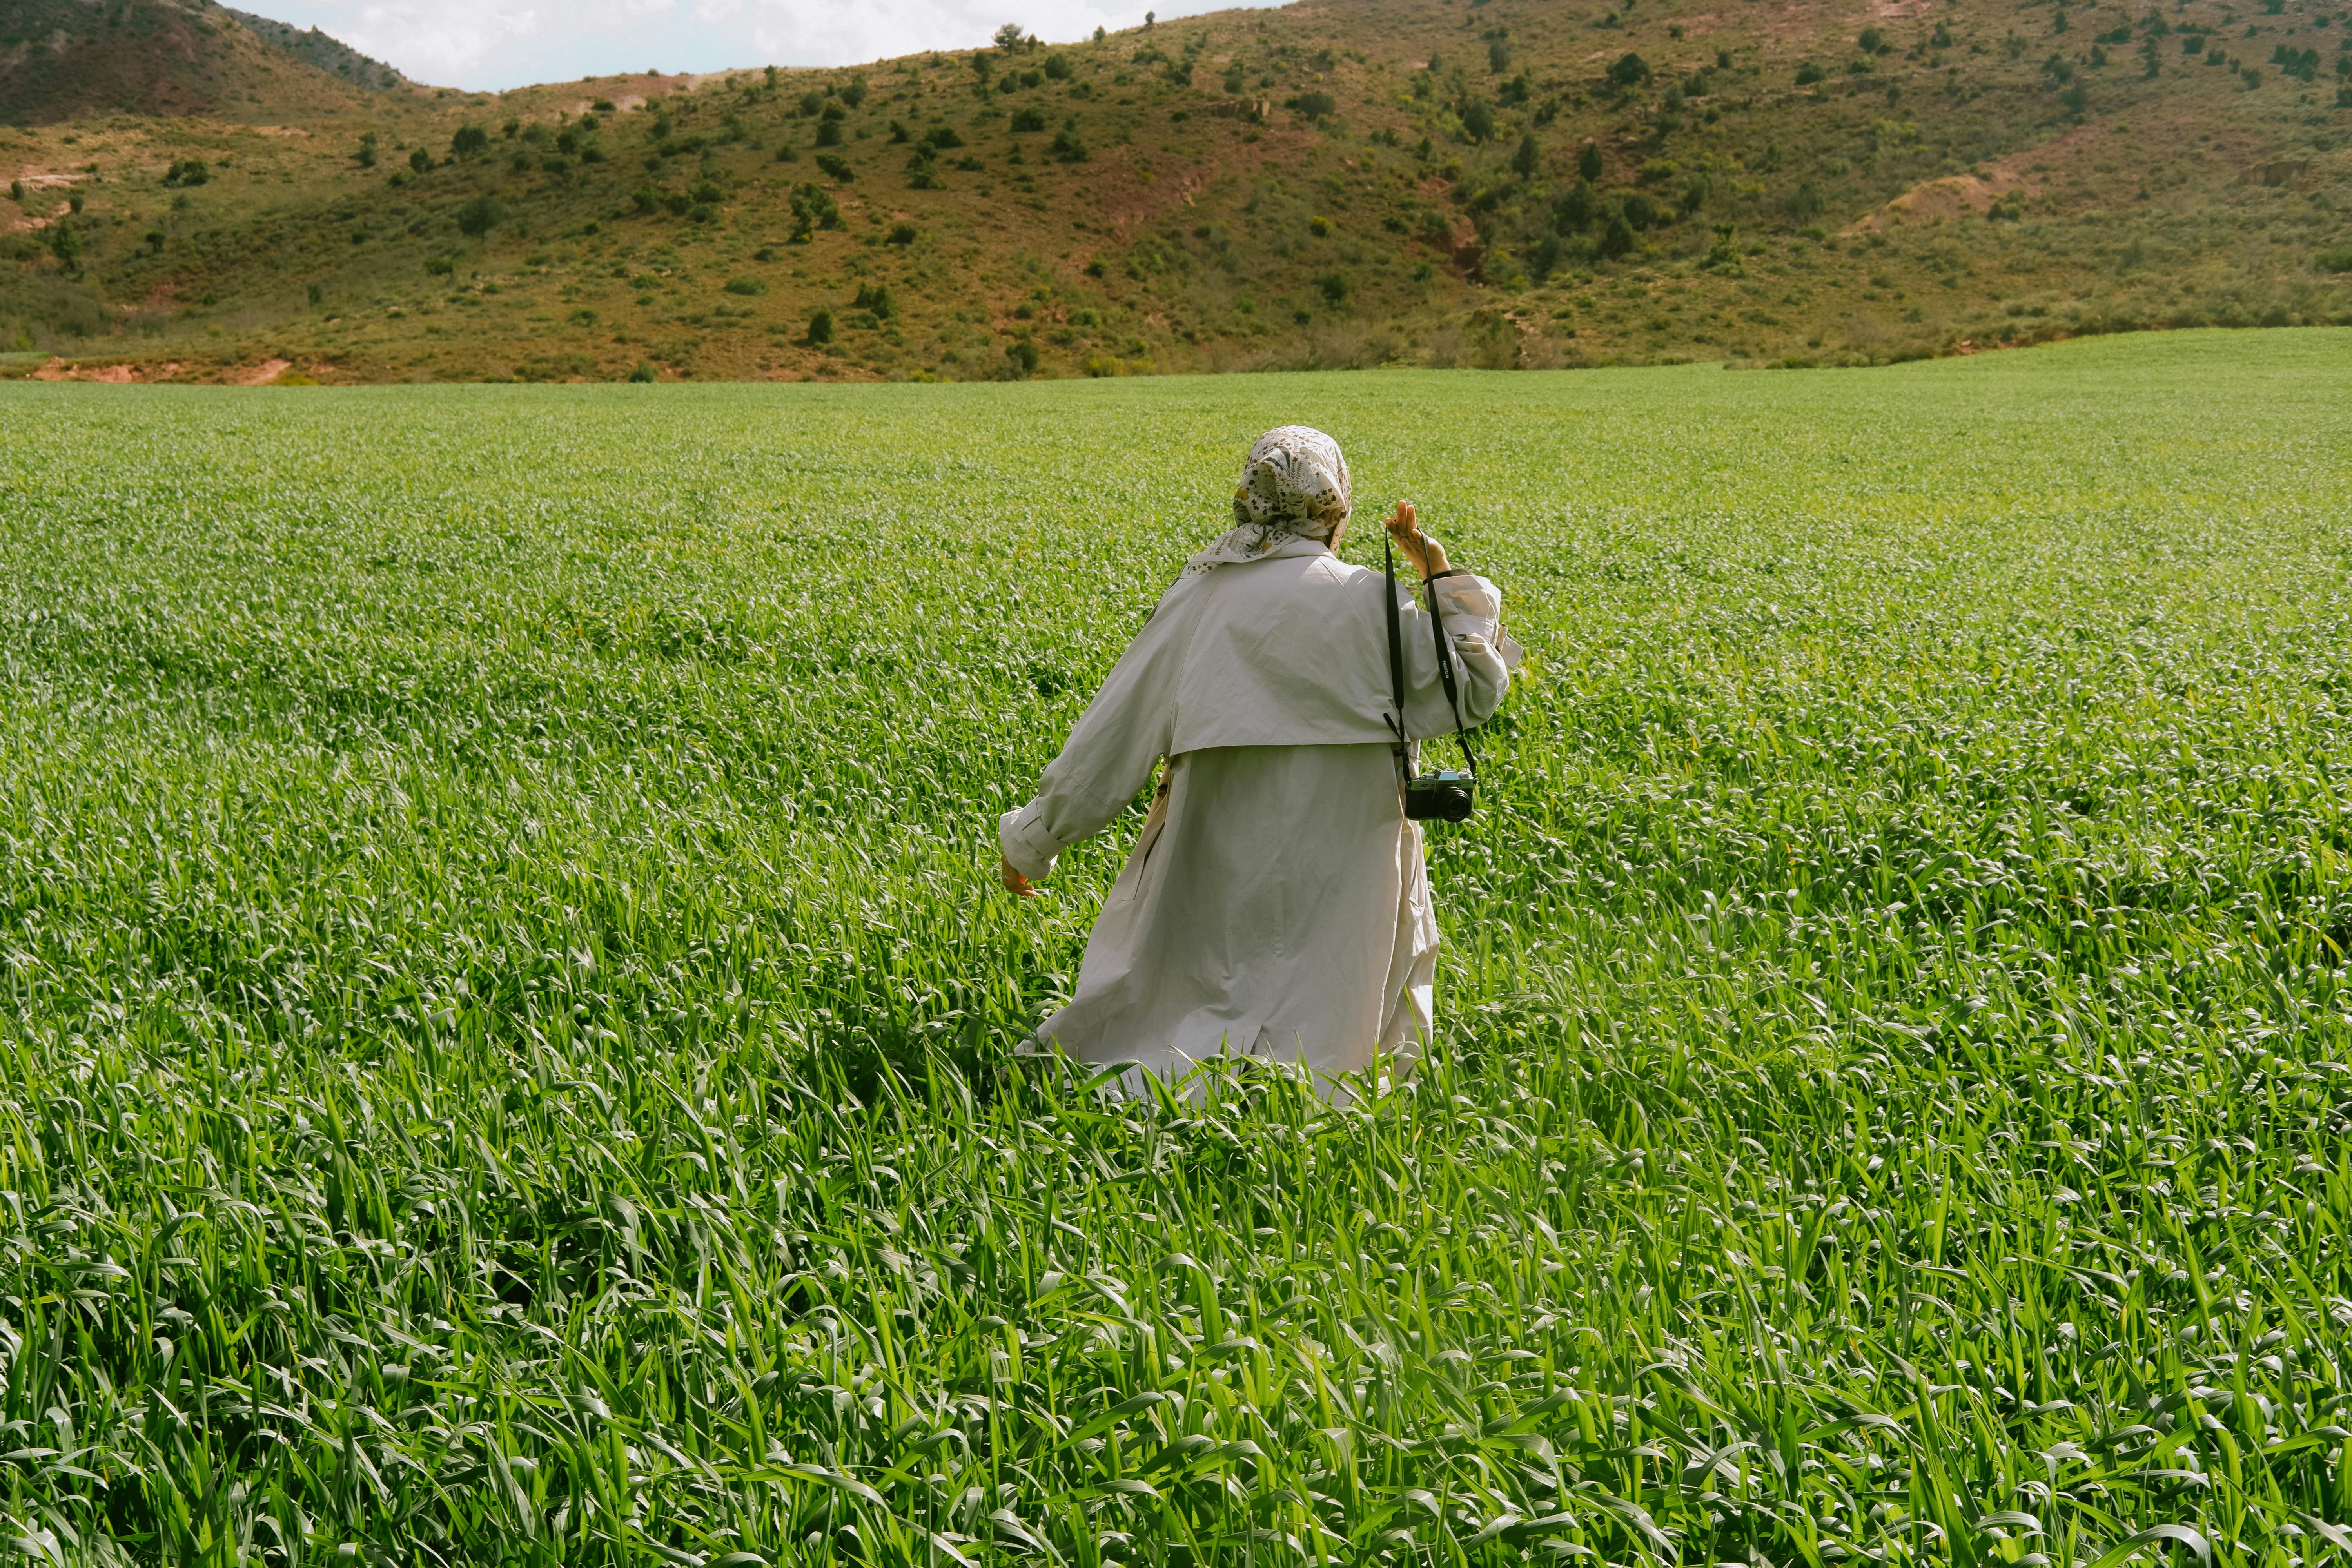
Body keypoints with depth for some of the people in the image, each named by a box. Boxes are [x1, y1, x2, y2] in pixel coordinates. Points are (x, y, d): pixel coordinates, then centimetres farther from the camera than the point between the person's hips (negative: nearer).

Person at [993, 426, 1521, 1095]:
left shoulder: (1197, 595, -1)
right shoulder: (1368, 603, -9)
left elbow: (1115, 732, 2)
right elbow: (1476, 691, 4)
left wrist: (1032, 839, 11)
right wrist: (1443, 576, 11)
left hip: (1216, 863, 3)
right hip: (1329, 867, -3)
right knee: (1303, 1042, 6)